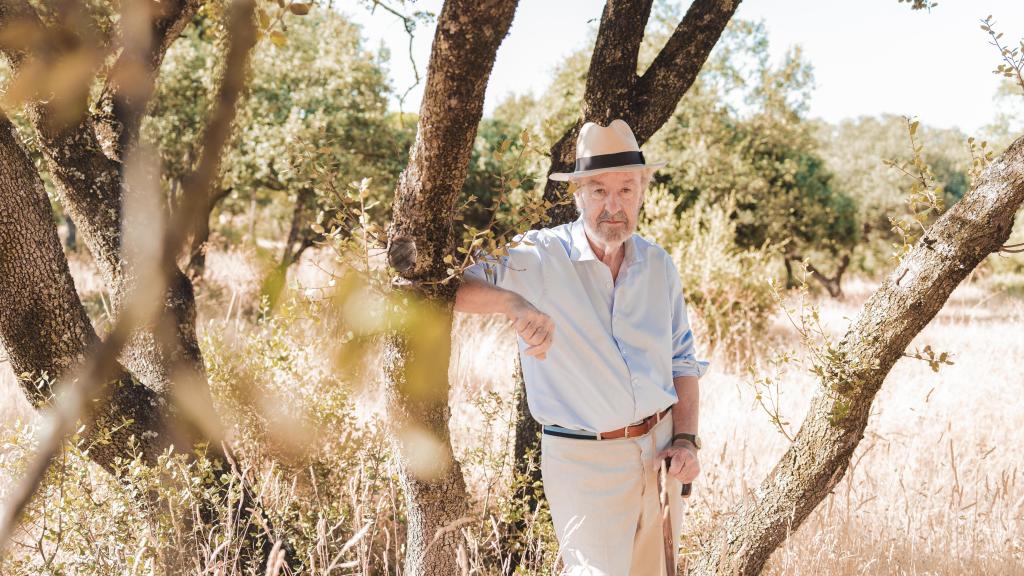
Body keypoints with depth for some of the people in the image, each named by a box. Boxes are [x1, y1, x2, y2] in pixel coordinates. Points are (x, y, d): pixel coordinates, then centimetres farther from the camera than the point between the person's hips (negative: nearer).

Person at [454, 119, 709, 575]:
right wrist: (513, 303, -40)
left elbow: (682, 361, 13)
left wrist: (686, 440, 2)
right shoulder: (540, 258, -12)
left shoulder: (658, 265, 5)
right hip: (585, 463, -5)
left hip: (659, 451, 5)